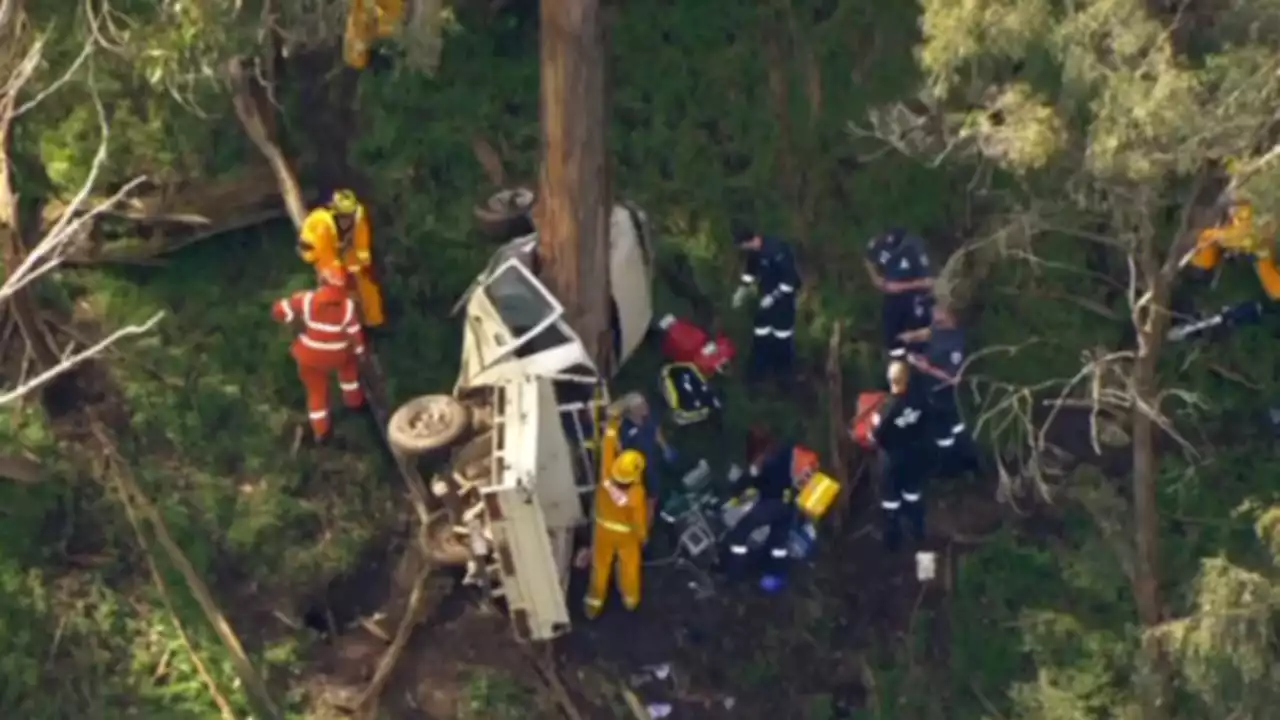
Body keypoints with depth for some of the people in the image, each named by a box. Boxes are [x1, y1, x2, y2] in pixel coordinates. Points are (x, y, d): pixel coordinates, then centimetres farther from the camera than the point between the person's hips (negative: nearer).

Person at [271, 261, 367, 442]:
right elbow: (354, 332, -14)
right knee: (349, 362, 36)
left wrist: (296, 319, 0)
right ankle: (354, 399, 50)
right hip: (337, 356, 0)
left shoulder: (306, 299, -24)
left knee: (317, 390, 19)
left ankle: (320, 431, 31)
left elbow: (279, 311, -18)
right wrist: (359, 351, 5)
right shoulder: (347, 305, -22)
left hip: (310, 356, 0)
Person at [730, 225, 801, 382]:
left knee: (782, 331, 1)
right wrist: (742, 290, 10)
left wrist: (773, 297, -25)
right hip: (767, 293, 8)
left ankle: (783, 371, 17)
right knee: (760, 329, 11)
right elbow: (751, 270, 15)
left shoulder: (776, 250, -34)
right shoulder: (754, 251, -8)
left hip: (783, 293, -8)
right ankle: (759, 369, 23)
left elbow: (790, 279, -28)